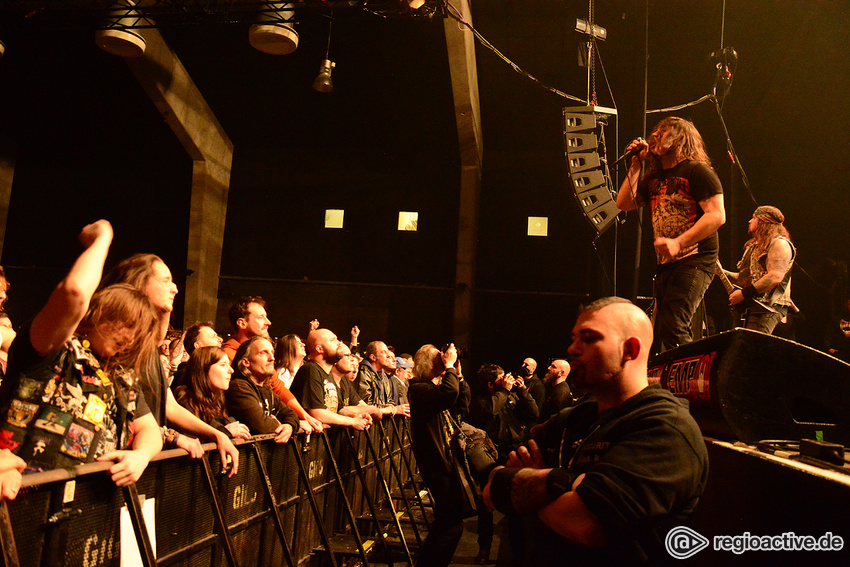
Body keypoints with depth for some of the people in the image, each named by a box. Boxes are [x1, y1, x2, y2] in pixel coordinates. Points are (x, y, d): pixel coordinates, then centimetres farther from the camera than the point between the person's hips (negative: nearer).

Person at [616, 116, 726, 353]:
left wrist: (678, 243, -24)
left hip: (694, 261, -8)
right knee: (660, 331, 10)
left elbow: (717, 216, -14)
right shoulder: (654, 177, 19)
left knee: (673, 328, -21)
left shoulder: (697, 171, -5)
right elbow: (624, 203, 17)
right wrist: (635, 165, 12)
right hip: (665, 264, 9)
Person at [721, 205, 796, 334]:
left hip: (768, 307, -9)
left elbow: (775, 277, -20)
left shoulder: (779, 244, -6)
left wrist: (744, 293, -20)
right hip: (751, 306, 9)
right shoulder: (754, 246, 25)